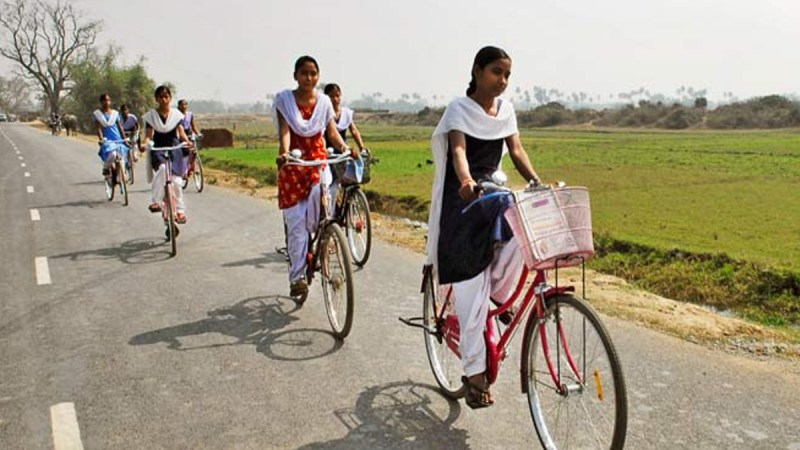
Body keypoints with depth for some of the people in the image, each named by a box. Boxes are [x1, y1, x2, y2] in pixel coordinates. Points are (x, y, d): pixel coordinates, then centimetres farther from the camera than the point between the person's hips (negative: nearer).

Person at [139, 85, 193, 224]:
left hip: (174, 148, 1)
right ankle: (155, 201, -30)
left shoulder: (176, 114, 5)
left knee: (176, 180, -5)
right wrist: (145, 143, -25)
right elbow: (149, 134, -3)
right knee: (161, 169, -33)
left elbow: (180, 131, -1)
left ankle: (180, 210, 10)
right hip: (158, 149, -1)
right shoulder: (151, 115, 2)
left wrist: (187, 141, -22)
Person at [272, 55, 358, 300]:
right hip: (293, 165, -2)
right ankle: (297, 277, 8)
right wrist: (284, 153, -34)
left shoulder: (324, 101, 7)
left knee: (321, 194, -29)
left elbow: (332, 131, 0)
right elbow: (284, 130, -14)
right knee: (296, 224, -3)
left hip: (318, 161, 2)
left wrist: (346, 148, -21)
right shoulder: (284, 99, -1)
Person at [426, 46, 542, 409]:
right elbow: (458, 150, -24)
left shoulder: (506, 109, 10)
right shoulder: (460, 108, -8)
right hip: (463, 199, -6)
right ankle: (475, 373, 1)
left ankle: (499, 292, -1)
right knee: (471, 286, -8)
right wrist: (466, 182, -45)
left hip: (493, 192, 6)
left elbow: (516, 150, 2)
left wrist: (536, 182, -17)